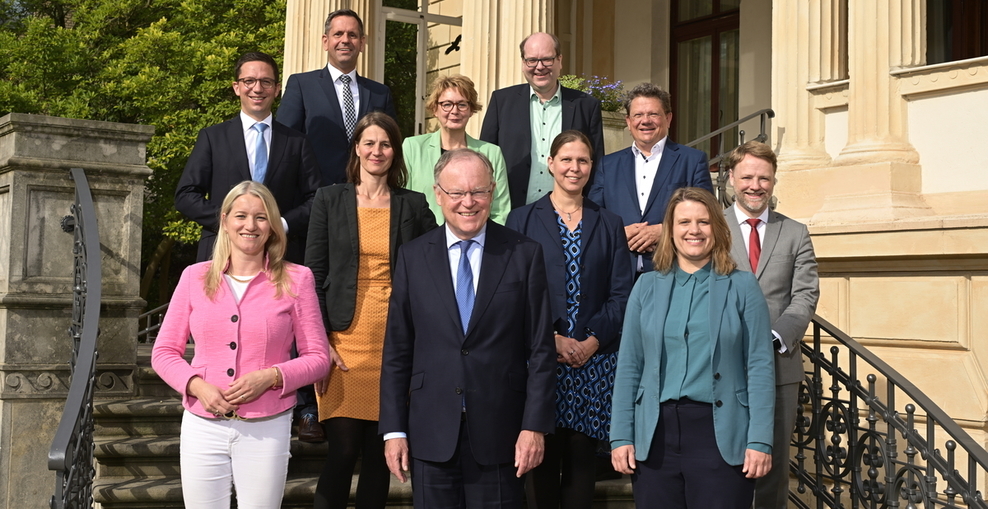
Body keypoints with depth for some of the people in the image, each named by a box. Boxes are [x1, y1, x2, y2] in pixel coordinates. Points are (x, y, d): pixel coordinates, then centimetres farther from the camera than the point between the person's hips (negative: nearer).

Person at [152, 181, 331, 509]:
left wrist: (271, 376, -14)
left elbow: (317, 357, 2)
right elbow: (164, 352, 8)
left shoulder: (295, 279, 2)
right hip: (203, 427, 2)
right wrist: (196, 385, -9)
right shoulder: (195, 277, 7)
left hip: (266, 429, -1)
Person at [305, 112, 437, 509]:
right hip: (345, 338, -1)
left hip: (395, 341, 1)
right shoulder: (330, 200, 6)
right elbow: (314, 275, 3)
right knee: (343, 449, -9)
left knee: (380, 453, 5)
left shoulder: (413, 205, 9)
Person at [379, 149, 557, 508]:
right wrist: (393, 429, 1)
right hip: (432, 434, 1)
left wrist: (535, 426, -7)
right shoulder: (413, 257, 4)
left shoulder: (525, 254, 1)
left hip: (499, 434, -1)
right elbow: (396, 351, 5)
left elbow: (541, 350, -1)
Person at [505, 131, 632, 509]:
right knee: (545, 457, 0)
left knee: (582, 460, 2)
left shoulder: (609, 226, 12)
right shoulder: (523, 219, 5)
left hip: (594, 360, 2)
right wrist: (551, 339, -12)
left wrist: (592, 341, -9)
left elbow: (620, 294, 6)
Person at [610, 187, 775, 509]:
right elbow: (629, 366, 6)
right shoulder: (648, 286, 8)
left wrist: (759, 440, -9)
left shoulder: (742, 286, 3)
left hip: (721, 434, -2)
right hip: (655, 434, 2)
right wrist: (621, 436, 0)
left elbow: (760, 367, -1)